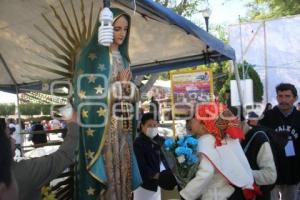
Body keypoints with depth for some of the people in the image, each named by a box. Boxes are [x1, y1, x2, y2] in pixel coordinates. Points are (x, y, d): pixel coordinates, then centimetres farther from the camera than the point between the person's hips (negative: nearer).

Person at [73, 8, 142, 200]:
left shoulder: (123, 58, 17)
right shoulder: (92, 54, -4)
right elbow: (87, 92, -13)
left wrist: (128, 88, -3)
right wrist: (119, 86, -7)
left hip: (124, 128, 7)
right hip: (101, 127, -6)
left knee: (122, 169, 9)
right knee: (105, 171, -4)